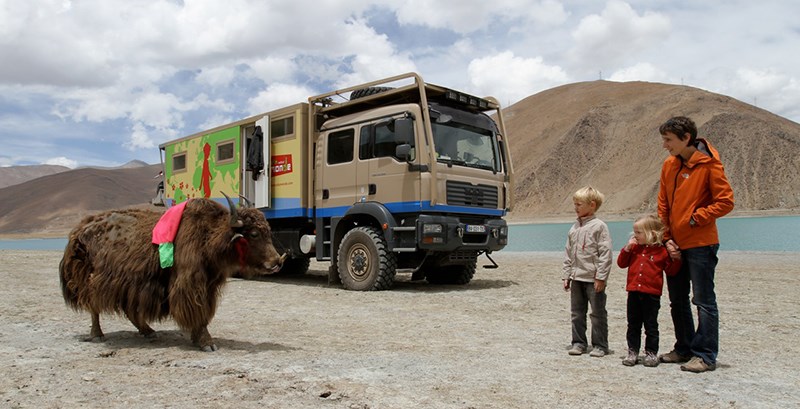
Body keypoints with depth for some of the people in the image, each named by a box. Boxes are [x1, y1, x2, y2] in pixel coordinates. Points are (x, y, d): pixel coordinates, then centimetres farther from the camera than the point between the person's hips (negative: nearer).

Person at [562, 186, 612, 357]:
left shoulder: (599, 226, -10)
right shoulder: (574, 228, 11)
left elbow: (605, 253, -13)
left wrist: (601, 277, -17)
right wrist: (566, 275, 10)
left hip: (593, 279, -7)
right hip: (577, 278, 7)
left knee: (598, 313, 4)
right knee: (577, 313, 12)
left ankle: (600, 345, 14)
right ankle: (578, 343, 22)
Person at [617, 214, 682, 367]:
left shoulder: (661, 251, -4)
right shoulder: (634, 248, 7)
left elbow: (670, 271, -1)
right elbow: (621, 263, 7)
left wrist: (676, 259, -17)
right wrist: (627, 248, -3)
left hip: (651, 295, -4)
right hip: (633, 293, 4)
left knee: (651, 326, 6)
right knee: (633, 325, 10)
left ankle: (651, 353, 17)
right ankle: (632, 352, 18)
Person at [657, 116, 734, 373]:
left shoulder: (708, 163, -10)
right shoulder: (669, 166, 8)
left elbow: (725, 202, -11)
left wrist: (695, 218, -14)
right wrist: (666, 238, 2)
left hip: (700, 244, -7)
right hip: (675, 245, 7)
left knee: (704, 301, 0)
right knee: (677, 301, 15)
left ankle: (706, 356, 9)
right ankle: (684, 349, 28)